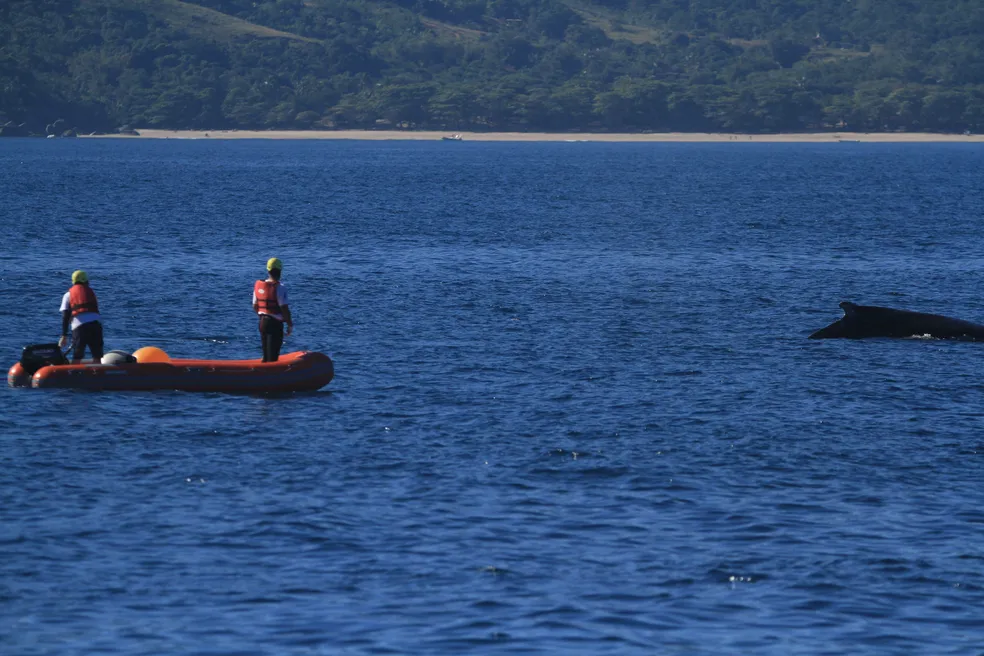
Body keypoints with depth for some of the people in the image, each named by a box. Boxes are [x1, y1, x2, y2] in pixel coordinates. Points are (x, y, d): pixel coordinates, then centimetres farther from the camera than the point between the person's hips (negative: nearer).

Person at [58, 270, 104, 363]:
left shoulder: (68, 295, 15)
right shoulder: (91, 292, 23)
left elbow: (65, 316, 6)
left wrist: (64, 335, 3)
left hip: (79, 325, -2)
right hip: (96, 323, 2)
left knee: (76, 358, 1)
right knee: (97, 356, 9)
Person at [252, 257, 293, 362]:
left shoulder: (258, 285, 5)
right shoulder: (279, 287, -17)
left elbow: (255, 307, 12)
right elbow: (284, 309, -18)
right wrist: (290, 325, -7)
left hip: (262, 322, 7)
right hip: (275, 324, -7)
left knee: (266, 355, 17)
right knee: (273, 356, -3)